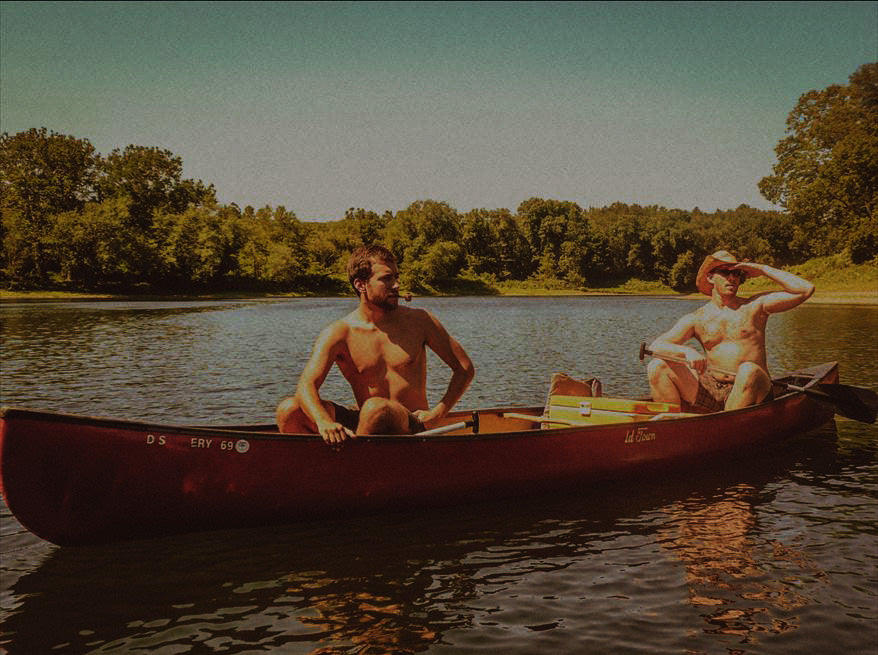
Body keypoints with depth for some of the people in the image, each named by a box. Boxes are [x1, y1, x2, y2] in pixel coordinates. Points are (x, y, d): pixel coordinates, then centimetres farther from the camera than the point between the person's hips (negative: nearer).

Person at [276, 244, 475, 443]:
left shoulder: (419, 321, 1)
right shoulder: (339, 333, -3)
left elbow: (465, 368, 8)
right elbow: (306, 385, -16)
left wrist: (438, 411, -5)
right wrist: (323, 422, -37)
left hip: (410, 428, -1)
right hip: (360, 426, 2)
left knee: (376, 407, -36)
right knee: (289, 409, -17)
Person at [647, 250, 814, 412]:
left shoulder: (754, 306, 8)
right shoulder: (696, 319, 11)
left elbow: (805, 289, 1)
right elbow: (656, 346, 0)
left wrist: (763, 269, 4)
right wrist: (687, 352, -21)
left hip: (748, 392, -2)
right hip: (711, 392, 2)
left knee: (748, 370, -37)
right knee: (658, 367, -14)